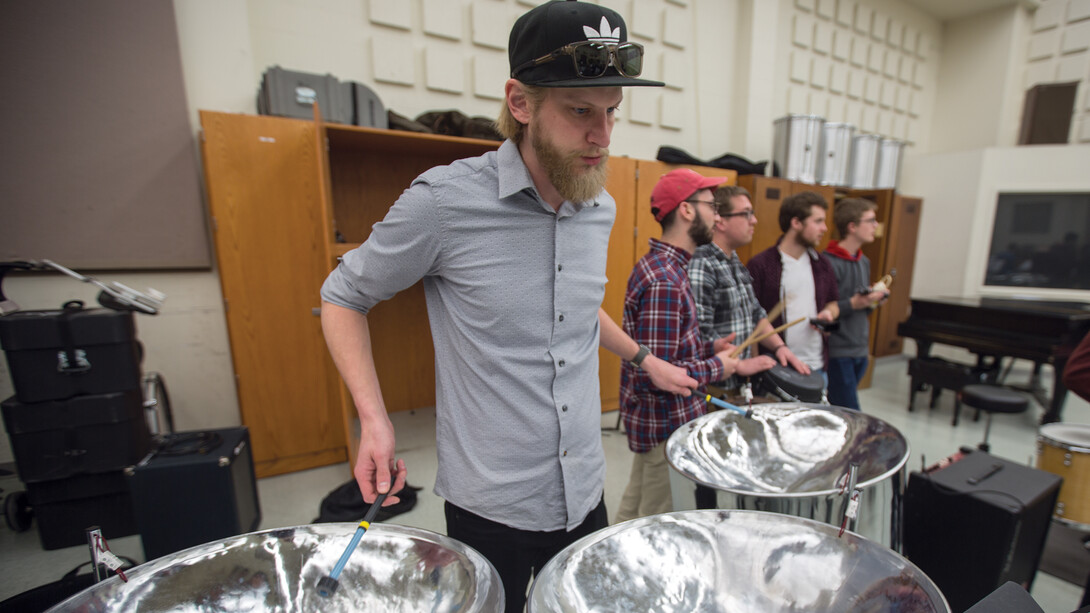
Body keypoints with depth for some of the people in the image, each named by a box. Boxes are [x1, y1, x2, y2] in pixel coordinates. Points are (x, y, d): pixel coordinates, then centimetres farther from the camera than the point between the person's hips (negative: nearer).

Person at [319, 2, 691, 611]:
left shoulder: (603, 209, -1)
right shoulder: (445, 201, -20)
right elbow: (343, 296, -6)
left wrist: (646, 361, 17)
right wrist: (374, 419, -14)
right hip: (491, 506, -4)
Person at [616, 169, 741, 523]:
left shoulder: (660, 266, 6)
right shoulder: (665, 281, -26)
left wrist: (709, 348, 6)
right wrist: (716, 367, -15)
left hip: (649, 419, 9)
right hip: (668, 426, -9)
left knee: (634, 512, 24)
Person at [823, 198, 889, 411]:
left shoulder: (864, 262, 14)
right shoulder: (829, 263, -16)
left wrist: (872, 301, 3)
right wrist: (852, 304, -24)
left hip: (861, 350, 8)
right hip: (838, 352, -8)